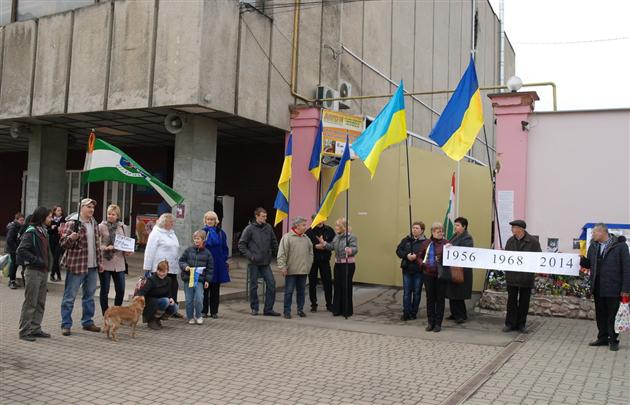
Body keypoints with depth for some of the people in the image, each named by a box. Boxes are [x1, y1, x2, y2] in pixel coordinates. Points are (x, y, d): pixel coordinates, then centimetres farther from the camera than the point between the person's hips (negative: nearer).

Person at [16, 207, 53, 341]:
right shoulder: (31, 232, -13)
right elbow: (21, 251, -20)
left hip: (43, 271, 8)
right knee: (30, 303, -1)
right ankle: (25, 331, 7)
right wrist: (37, 260, -19)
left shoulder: (44, 231, 11)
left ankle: (35, 329, 21)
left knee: (40, 303, 13)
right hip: (33, 271, -8)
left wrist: (48, 263, 8)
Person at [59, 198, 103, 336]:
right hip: (76, 265, -7)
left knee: (89, 295, 14)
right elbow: (63, 242, -9)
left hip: (92, 266, 7)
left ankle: (87, 321, 24)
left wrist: (100, 262, 18)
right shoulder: (71, 223, -9)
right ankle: (66, 325, 5)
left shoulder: (94, 224, 13)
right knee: (70, 296, -1)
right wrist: (71, 238, -31)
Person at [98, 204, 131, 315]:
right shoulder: (101, 227, -2)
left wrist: (127, 252, -2)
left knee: (121, 290, 4)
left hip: (119, 263, 3)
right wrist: (106, 248, -21)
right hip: (105, 262, -3)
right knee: (105, 290, 5)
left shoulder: (123, 228, 10)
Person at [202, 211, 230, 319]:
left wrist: (225, 260, 1)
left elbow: (225, 248, 7)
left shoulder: (221, 233, 6)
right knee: (204, 288, 3)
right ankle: (204, 311, 12)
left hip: (218, 264, 2)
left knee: (215, 289, 7)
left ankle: (214, 311, 15)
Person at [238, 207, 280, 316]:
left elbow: (274, 243, 16)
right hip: (254, 263, -4)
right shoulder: (250, 228, -6)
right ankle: (254, 308, 18)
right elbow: (241, 245, -5)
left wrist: (275, 254, 9)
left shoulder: (268, 227, 5)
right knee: (253, 285, 5)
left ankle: (268, 309, 5)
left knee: (271, 283, -2)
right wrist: (250, 255, -13)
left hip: (266, 262, 4)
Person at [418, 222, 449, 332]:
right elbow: (420, 256, 13)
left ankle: (438, 323, 16)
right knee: (430, 299, 10)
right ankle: (430, 322, 21)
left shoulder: (446, 243, -4)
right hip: (428, 275, 2)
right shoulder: (426, 243, 3)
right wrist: (422, 263, -5)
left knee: (440, 299, 6)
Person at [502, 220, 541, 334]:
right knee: (512, 300, 6)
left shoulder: (533, 242, -5)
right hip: (512, 276, 3)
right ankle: (510, 323, 13)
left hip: (526, 276, -3)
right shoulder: (510, 241, 8)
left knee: (524, 301, 7)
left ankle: (521, 324, 18)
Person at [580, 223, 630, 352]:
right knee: (600, 314, 14)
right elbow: (589, 264, 14)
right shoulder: (593, 246, 9)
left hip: (613, 288, -6)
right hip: (598, 287, 6)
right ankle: (603, 338, 25)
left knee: (612, 315, 4)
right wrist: (581, 260, -9)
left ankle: (613, 341, 15)